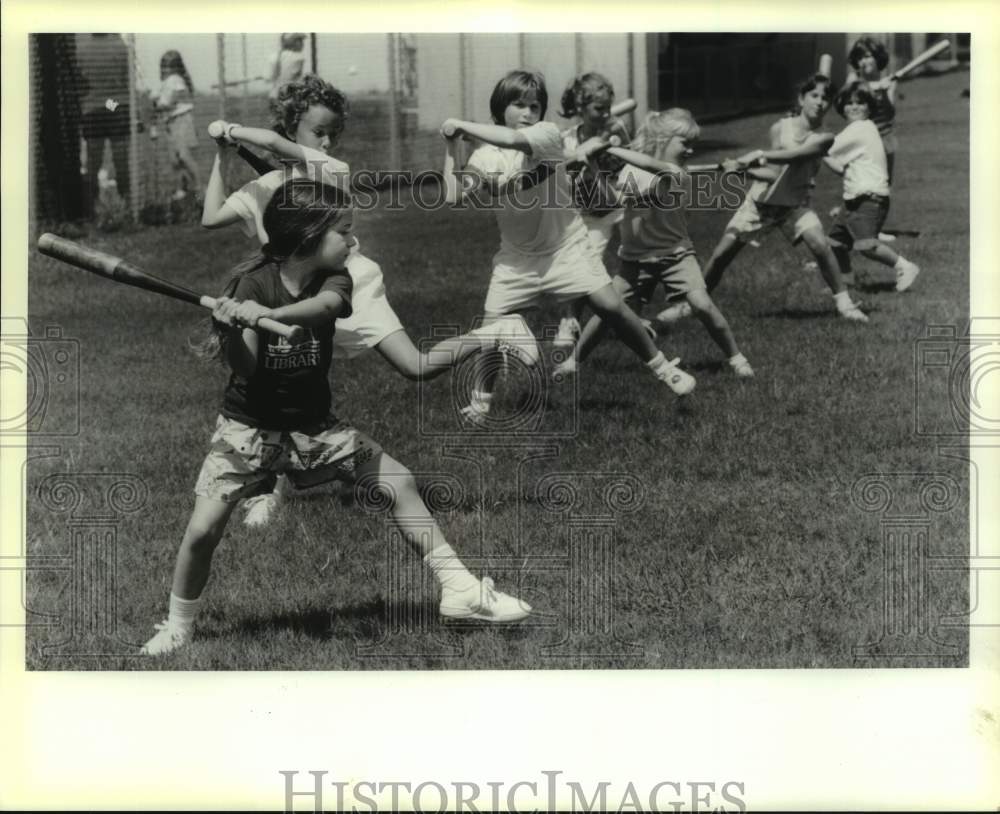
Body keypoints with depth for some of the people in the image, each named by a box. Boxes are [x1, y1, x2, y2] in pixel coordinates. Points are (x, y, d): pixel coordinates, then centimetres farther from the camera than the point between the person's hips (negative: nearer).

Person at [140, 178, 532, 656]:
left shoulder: (334, 279, -7)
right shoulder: (254, 283, -15)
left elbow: (323, 306, -33)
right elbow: (244, 367, -22)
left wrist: (266, 314, -49)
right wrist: (231, 328, -42)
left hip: (314, 425, 3)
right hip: (249, 426, -3)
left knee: (399, 482, -4)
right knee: (203, 529, -13)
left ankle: (458, 589, 2)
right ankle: (178, 624, 11)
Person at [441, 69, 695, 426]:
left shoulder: (547, 134, -14)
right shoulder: (486, 156, -5)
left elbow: (514, 140, -35)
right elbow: (452, 196, -16)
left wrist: (462, 125, -25)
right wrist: (450, 146, -15)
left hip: (565, 246, -2)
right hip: (518, 256, 2)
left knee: (611, 306, -13)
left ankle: (662, 367, 5)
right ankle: (480, 401, 18)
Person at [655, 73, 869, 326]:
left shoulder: (823, 138, -9)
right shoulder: (780, 128, -5)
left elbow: (794, 155, -27)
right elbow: (777, 174, -11)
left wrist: (760, 154, -31)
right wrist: (742, 166, -23)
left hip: (794, 204, -1)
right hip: (761, 201, 1)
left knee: (820, 245, -26)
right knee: (721, 254, -2)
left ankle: (843, 302, -10)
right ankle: (689, 303, 15)